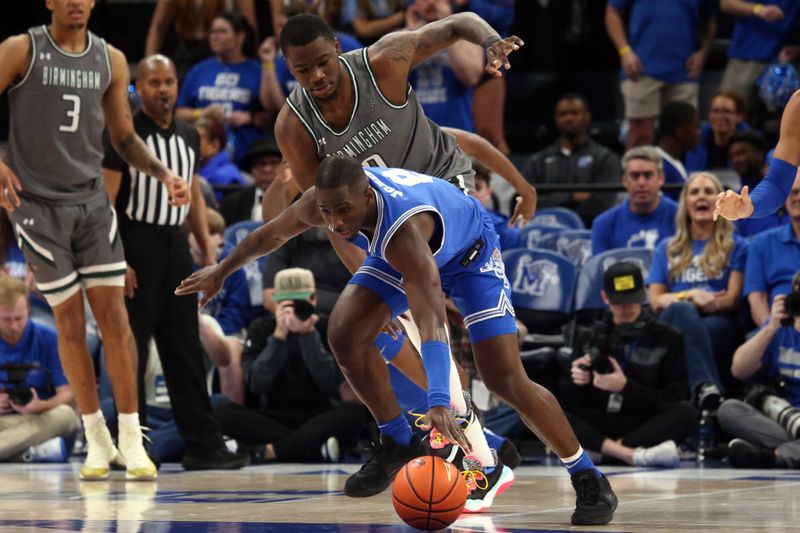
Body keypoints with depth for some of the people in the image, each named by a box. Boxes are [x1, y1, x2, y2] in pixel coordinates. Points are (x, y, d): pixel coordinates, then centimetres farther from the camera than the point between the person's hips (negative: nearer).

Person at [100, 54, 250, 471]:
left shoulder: (189, 137, 12)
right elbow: (106, 201, -11)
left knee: (186, 349, 7)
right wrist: (117, 261, -18)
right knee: (132, 350, -3)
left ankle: (203, 444, 8)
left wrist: (208, 250, 12)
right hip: (137, 244, -6)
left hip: (175, 245, 6)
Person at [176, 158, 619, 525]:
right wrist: (222, 272, 12)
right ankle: (398, 444, 9)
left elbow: (431, 323, -55)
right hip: (395, 254, 7)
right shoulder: (322, 203, -27)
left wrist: (438, 404, -65)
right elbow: (271, 234, -3)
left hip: (469, 252, -7)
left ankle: (589, 479, -7)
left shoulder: (404, 230, -46)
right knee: (344, 336, -11)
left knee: (505, 379, -17)